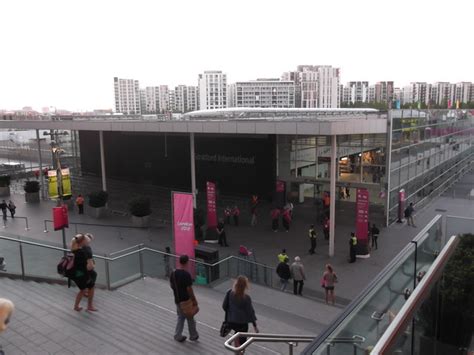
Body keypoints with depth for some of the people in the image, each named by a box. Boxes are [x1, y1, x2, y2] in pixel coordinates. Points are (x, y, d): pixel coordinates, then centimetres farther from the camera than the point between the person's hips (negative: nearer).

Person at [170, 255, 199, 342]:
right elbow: (189, 289, -21)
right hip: (186, 300, -6)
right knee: (190, 318, 12)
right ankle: (193, 336, 27)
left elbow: (171, 285, 8)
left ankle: (178, 336, 26)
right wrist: (194, 300, -11)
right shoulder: (186, 274, -25)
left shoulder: (173, 273, -4)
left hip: (177, 300, 6)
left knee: (180, 317, 21)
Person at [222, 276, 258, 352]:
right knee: (242, 341, 14)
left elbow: (224, 306, -2)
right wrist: (255, 326, -3)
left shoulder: (229, 293, -12)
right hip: (242, 323, -5)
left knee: (237, 332, 34)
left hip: (231, 322, 5)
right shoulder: (246, 298, -22)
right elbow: (250, 312, -14)